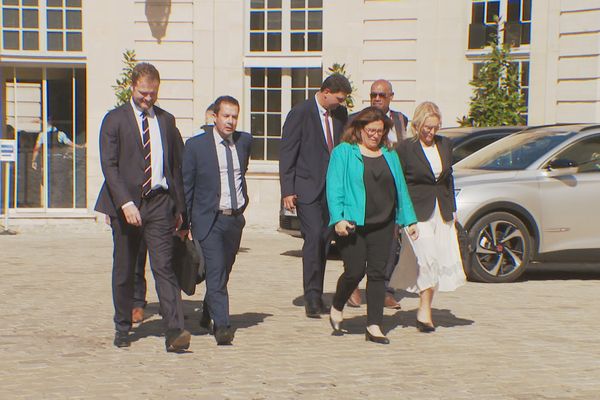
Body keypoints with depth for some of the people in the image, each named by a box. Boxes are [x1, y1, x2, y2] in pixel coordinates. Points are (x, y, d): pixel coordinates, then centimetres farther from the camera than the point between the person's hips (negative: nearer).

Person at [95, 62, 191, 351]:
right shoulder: (114, 120, 2)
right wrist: (125, 203, -17)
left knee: (164, 266, -10)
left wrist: (179, 207, 12)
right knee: (123, 271, 9)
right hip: (125, 205, -1)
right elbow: (109, 165, -6)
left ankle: (175, 331, -17)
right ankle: (122, 328, 24)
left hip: (159, 203, 1)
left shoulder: (166, 121, 13)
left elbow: (176, 165, 16)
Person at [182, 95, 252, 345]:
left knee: (223, 272, 14)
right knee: (216, 273, -12)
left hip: (236, 219, 5)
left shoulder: (245, 141, 7)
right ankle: (222, 326, -14)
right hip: (209, 220, -5)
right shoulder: (196, 145, -5)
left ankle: (207, 315, 34)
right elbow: (186, 186, -2)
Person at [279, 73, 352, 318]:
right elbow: (286, 153, -7)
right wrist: (287, 191, -11)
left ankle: (317, 296, 15)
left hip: (332, 188, 6)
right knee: (314, 238, -15)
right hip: (307, 188, -6)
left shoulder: (340, 114, 10)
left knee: (324, 241, 7)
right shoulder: (300, 113, -7)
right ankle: (311, 297, -11)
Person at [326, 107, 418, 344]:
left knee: (378, 273, 2)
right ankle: (336, 308, 23)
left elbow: (401, 189, 18)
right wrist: (338, 218, -17)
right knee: (355, 271, -5)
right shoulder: (343, 152, -1)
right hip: (352, 225, -4)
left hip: (382, 225, 4)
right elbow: (334, 188, -7)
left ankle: (374, 326, 6)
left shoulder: (389, 155, 15)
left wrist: (409, 219, 14)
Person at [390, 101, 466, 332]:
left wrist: (452, 209, 15)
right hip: (417, 212, -5)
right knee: (427, 258, -13)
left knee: (443, 260, 3)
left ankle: (425, 309, 16)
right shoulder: (406, 148, -6)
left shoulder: (445, 145, 10)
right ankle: (425, 310, -5)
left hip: (442, 212, 5)